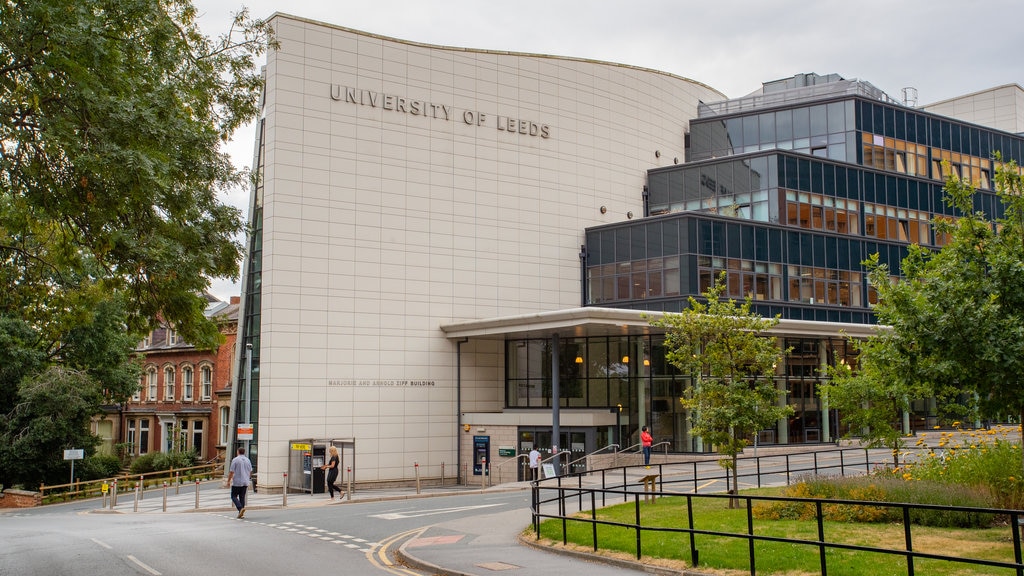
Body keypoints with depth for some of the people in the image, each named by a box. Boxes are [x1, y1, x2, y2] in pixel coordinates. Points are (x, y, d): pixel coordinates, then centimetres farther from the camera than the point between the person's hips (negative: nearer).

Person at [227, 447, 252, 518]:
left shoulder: (235, 460, -9)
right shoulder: (247, 460, 7)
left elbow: (231, 472, -10)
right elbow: (250, 472, 13)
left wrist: (228, 481, -1)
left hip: (237, 482, -5)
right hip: (245, 482, 5)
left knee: (234, 496, 3)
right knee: (242, 497, 10)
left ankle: (240, 508, -18)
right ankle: (241, 513, 7)